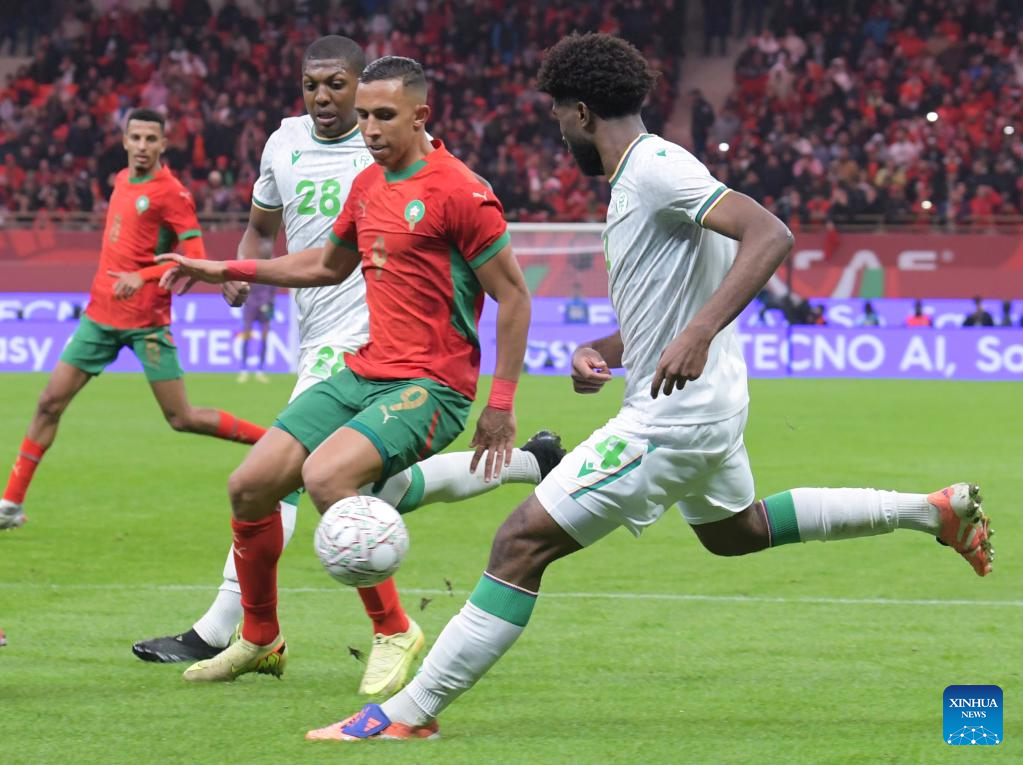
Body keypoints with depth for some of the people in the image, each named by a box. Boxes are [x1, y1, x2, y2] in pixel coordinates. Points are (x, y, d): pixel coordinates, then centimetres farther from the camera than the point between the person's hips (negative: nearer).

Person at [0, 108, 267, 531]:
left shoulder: (171, 193, -10)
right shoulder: (121, 180, 12)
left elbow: (195, 258, -18)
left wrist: (143, 277, -29)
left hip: (146, 319, -6)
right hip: (101, 314, 6)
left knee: (182, 419, -6)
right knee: (50, 402, 1)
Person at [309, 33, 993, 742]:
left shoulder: (656, 169, -19)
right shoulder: (635, 178, 12)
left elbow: (770, 234, -31)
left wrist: (699, 333, -40)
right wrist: (600, 351, 5)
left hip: (671, 418, -11)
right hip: (707, 407, 11)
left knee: (522, 543, -12)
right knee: (736, 531, 35)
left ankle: (409, 712, -12)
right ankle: (932, 510, 39)